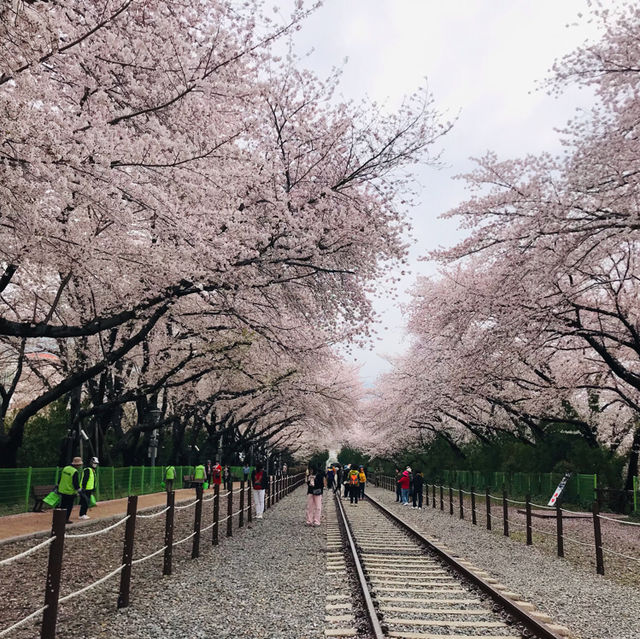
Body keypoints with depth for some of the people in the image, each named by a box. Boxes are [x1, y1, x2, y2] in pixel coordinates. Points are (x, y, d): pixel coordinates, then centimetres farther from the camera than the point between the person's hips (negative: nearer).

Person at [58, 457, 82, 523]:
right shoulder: (75, 472, -19)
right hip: (70, 492, -7)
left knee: (62, 505, 17)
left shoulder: (65, 468, 4)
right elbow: (76, 483, -19)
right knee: (69, 506, 4)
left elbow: (60, 479, 13)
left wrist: (58, 486, 23)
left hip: (62, 491, 7)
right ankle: (66, 519, 7)